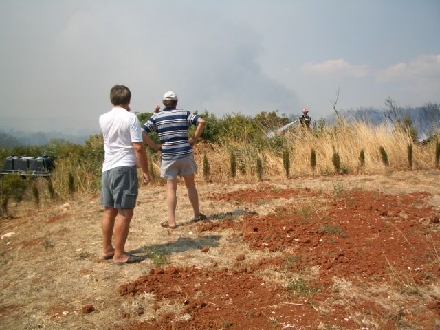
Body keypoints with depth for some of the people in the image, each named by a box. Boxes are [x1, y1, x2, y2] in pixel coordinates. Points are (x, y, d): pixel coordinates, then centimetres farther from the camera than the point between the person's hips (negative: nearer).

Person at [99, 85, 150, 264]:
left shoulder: (103, 119, 9)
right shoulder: (130, 118, -9)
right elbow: (138, 147, -14)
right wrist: (145, 171, -6)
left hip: (107, 168, 7)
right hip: (125, 168, -7)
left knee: (109, 210, 14)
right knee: (124, 212, -2)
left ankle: (107, 249, 23)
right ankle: (119, 254, 1)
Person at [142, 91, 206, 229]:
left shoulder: (156, 117, 3)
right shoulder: (184, 113, 3)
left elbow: (142, 132, -7)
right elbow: (202, 122, -9)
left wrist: (155, 146, -1)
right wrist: (194, 139, -1)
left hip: (168, 156, 0)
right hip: (185, 154, 1)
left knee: (171, 189, 5)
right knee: (191, 185, 14)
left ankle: (171, 221, 5)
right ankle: (197, 214, 26)